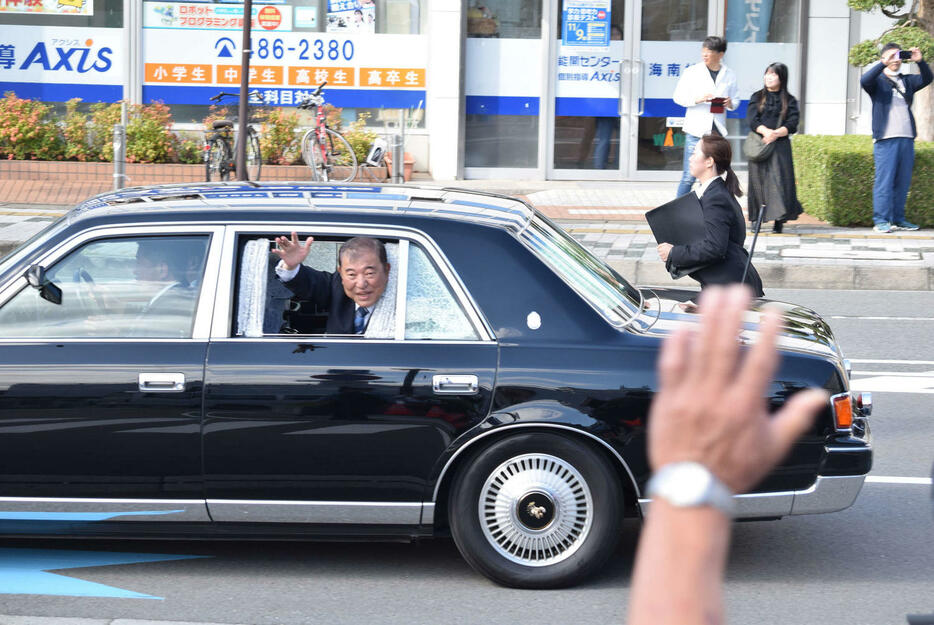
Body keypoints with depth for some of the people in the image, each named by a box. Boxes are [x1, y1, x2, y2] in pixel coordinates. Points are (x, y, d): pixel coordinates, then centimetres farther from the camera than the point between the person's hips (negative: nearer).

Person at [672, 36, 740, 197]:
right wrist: (697, 99, -16)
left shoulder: (729, 75, 8)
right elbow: (678, 96, 2)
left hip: (718, 131, 3)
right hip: (696, 130, -3)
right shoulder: (692, 72, 2)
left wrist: (730, 104, -6)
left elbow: (736, 99, 18)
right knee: (689, 176, -6)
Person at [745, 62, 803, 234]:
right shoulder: (757, 97, 12)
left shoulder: (789, 101, 9)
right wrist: (766, 131, -18)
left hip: (780, 145, -1)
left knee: (779, 179, -10)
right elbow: (752, 120, 0)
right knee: (758, 179, -1)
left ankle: (779, 220, -11)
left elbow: (792, 125, 0)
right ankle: (756, 219, 3)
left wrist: (776, 133, -18)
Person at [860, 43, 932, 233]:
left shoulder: (907, 81, 19)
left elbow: (927, 79, 6)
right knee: (884, 180, -8)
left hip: (907, 138, 5)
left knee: (903, 181, 7)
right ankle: (881, 220, -6)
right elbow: (865, 80, -16)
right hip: (885, 139, -5)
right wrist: (884, 64, -24)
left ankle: (898, 219, 14)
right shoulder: (878, 81, 5)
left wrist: (920, 61, -10)